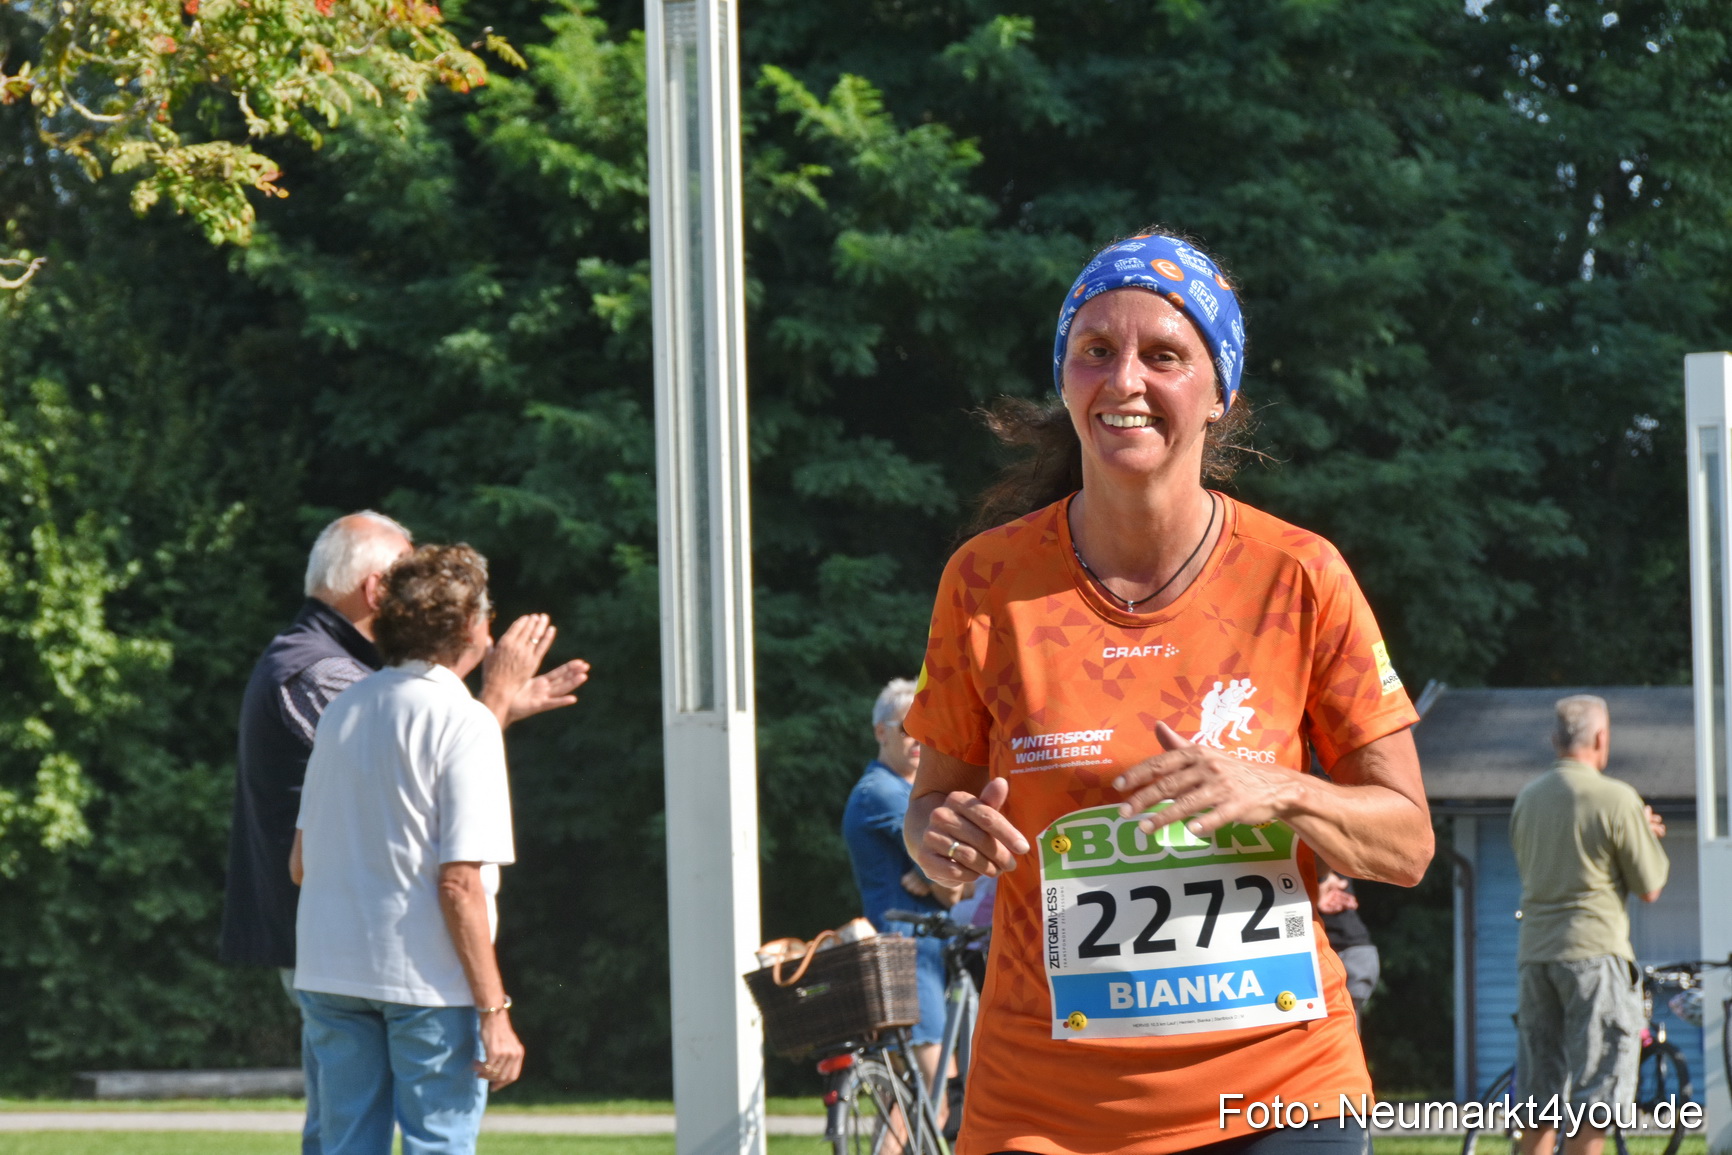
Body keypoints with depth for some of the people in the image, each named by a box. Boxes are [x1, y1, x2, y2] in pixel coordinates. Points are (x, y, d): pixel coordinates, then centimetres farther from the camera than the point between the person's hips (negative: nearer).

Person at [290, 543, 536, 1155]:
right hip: (428, 978, -6)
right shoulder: (465, 723, -10)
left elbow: (300, 863, 14)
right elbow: (459, 882, -16)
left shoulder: (342, 709, 10)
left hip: (329, 968, 6)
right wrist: (495, 1011, -14)